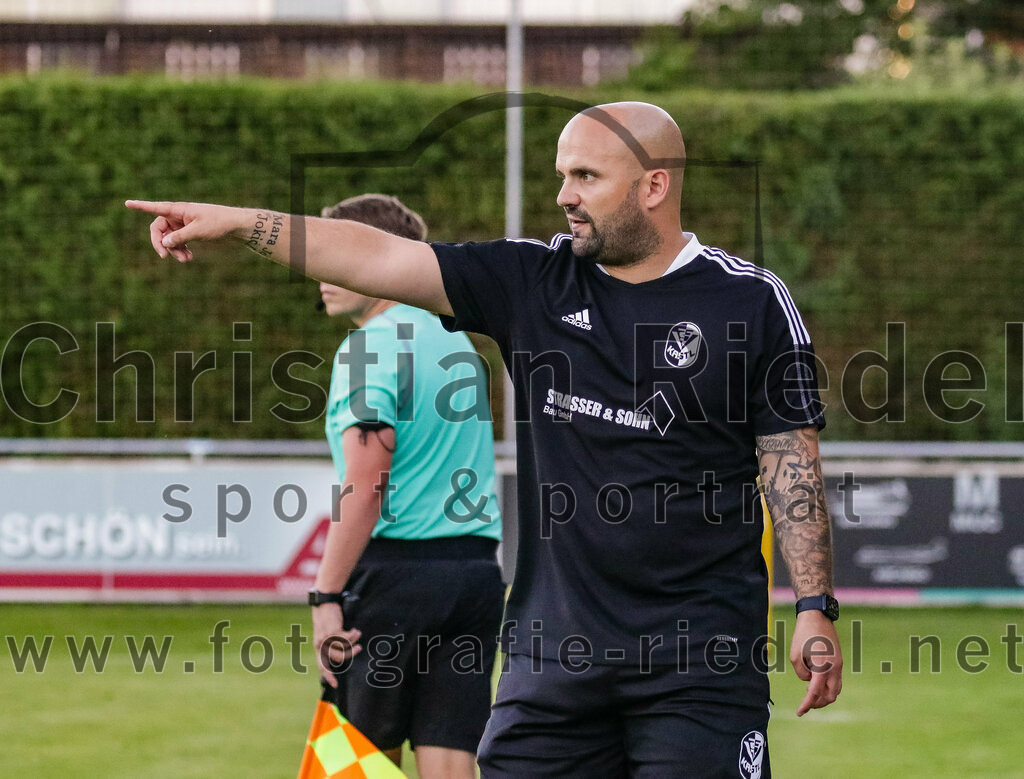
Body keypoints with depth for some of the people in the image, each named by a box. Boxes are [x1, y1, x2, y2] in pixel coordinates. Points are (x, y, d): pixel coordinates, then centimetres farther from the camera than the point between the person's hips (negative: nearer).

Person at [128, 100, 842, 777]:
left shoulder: (753, 302, 0)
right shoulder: (535, 281, 8)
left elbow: (793, 460, 1)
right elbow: (382, 260, 5)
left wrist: (816, 607, -5)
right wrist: (234, 221, -1)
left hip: (701, 657, -4)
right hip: (555, 646, 4)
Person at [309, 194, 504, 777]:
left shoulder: (370, 347, -10)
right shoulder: (456, 340, 16)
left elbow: (365, 485, -18)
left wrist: (327, 596, -19)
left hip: (397, 569, -7)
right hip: (478, 566, 7)